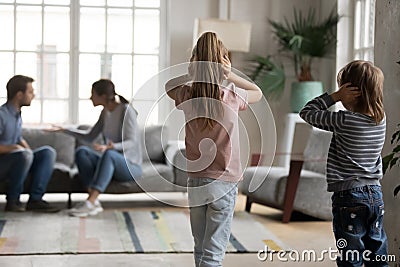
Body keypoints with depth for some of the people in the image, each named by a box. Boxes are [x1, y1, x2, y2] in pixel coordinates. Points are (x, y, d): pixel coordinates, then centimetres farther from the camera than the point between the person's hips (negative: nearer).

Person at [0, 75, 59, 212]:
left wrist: (29, 150, 3)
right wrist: (12, 147, -28)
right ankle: (12, 201, -18)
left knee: (48, 152, -6)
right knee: (24, 154, -35)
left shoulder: (17, 114, 10)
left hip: (14, 162, 9)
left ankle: (35, 199, -15)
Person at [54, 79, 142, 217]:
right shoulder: (105, 113, 11)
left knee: (109, 154, -38)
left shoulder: (126, 110, -12)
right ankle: (94, 202, -33)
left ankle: (89, 203, -46)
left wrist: (111, 147, -40)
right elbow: (89, 137, 20)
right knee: (81, 151, -19)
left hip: (131, 166, -7)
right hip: (111, 164, 7)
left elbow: (131, 143, -21)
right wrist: (64, 130, 14)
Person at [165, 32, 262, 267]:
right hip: (224, 183, -3)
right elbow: (258, 92, 11)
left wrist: (193, 75, 3)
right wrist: (230, 75, -2)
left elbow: (168, 86, 19)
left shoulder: (186, 94, -4)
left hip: (195, 181, 4)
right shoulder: (231, 97, -10)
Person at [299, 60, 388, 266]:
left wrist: (334, 96, -7)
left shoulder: (344, 121, -16)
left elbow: (307, 112, -6)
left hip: (349, 196, -6)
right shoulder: (381, 119, 2)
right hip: (375, 195, 6)